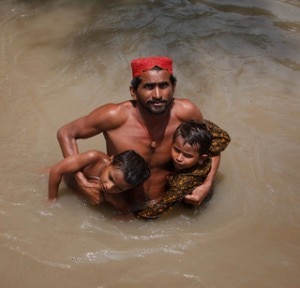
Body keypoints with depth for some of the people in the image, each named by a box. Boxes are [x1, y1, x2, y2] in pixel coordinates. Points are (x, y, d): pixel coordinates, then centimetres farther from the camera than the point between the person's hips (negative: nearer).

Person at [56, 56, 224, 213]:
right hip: (121, 204, -1)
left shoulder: (186, 112, -21)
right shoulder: (114, 116, -26)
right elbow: (66, 133, -13)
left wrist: (206, 186, -18)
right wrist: (83, 182, -22)